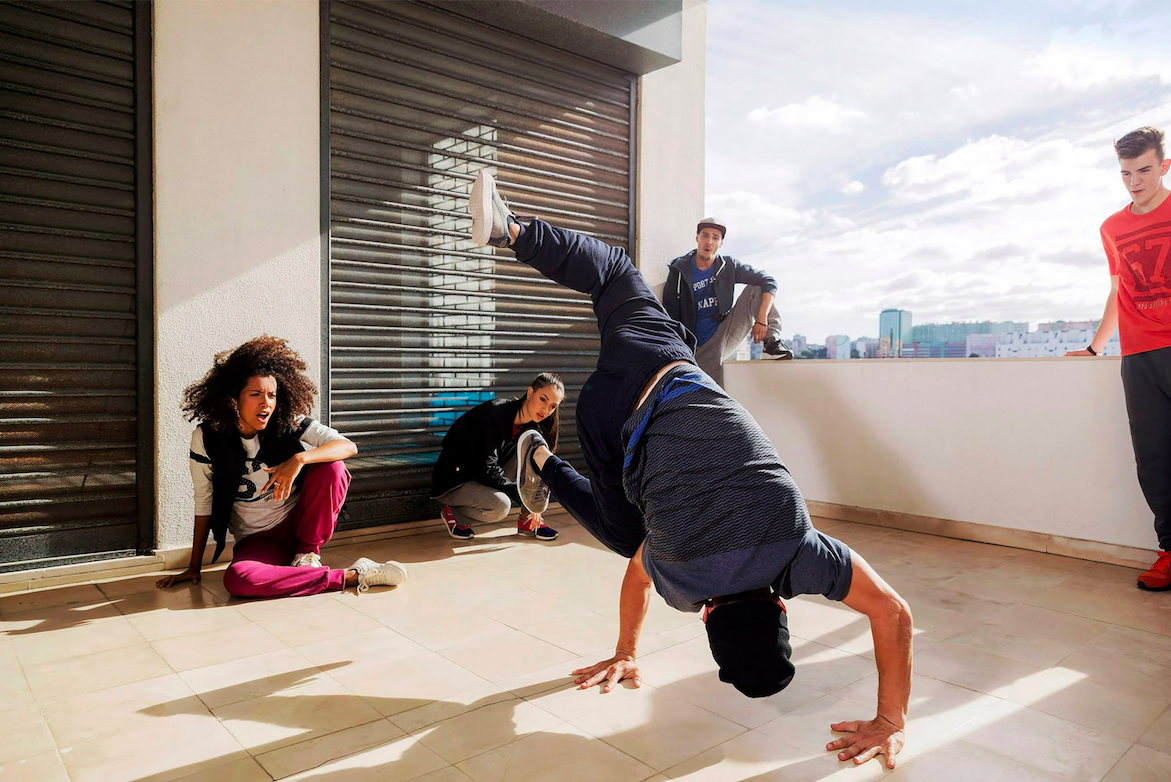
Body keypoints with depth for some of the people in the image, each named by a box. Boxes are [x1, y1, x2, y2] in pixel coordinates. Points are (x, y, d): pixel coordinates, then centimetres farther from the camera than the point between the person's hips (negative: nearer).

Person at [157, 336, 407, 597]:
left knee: (332, 468, -24)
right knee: (236, 579, -34)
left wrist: (299, 459, -37)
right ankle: (352, 576, -29)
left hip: (298, 523, 1)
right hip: (256, 540, 0)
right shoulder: (207, 438, -10)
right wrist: (194, 567, 2)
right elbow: (204, 504, -1)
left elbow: (349, 447, -20)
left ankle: (308, 553, -9)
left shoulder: (289, 423, -10)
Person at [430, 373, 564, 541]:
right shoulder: (493, 414, -27)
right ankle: (453, 514, -4)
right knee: (500, 505, -34)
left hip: (488, 481, 7)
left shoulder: (531, 425, -4)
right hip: (453, 482, -7)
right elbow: (487, 470, -29)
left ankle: (528, 520, -5)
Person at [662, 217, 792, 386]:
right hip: (701, 348, -2)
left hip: (723, 336, 3)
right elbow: (670, 316, -5)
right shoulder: (679, 271, -4)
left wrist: (762, 319, -20)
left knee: (755, 288, -11)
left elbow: (769, 283, -6)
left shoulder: (728, 266, 1)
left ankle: (772, 342, -16)